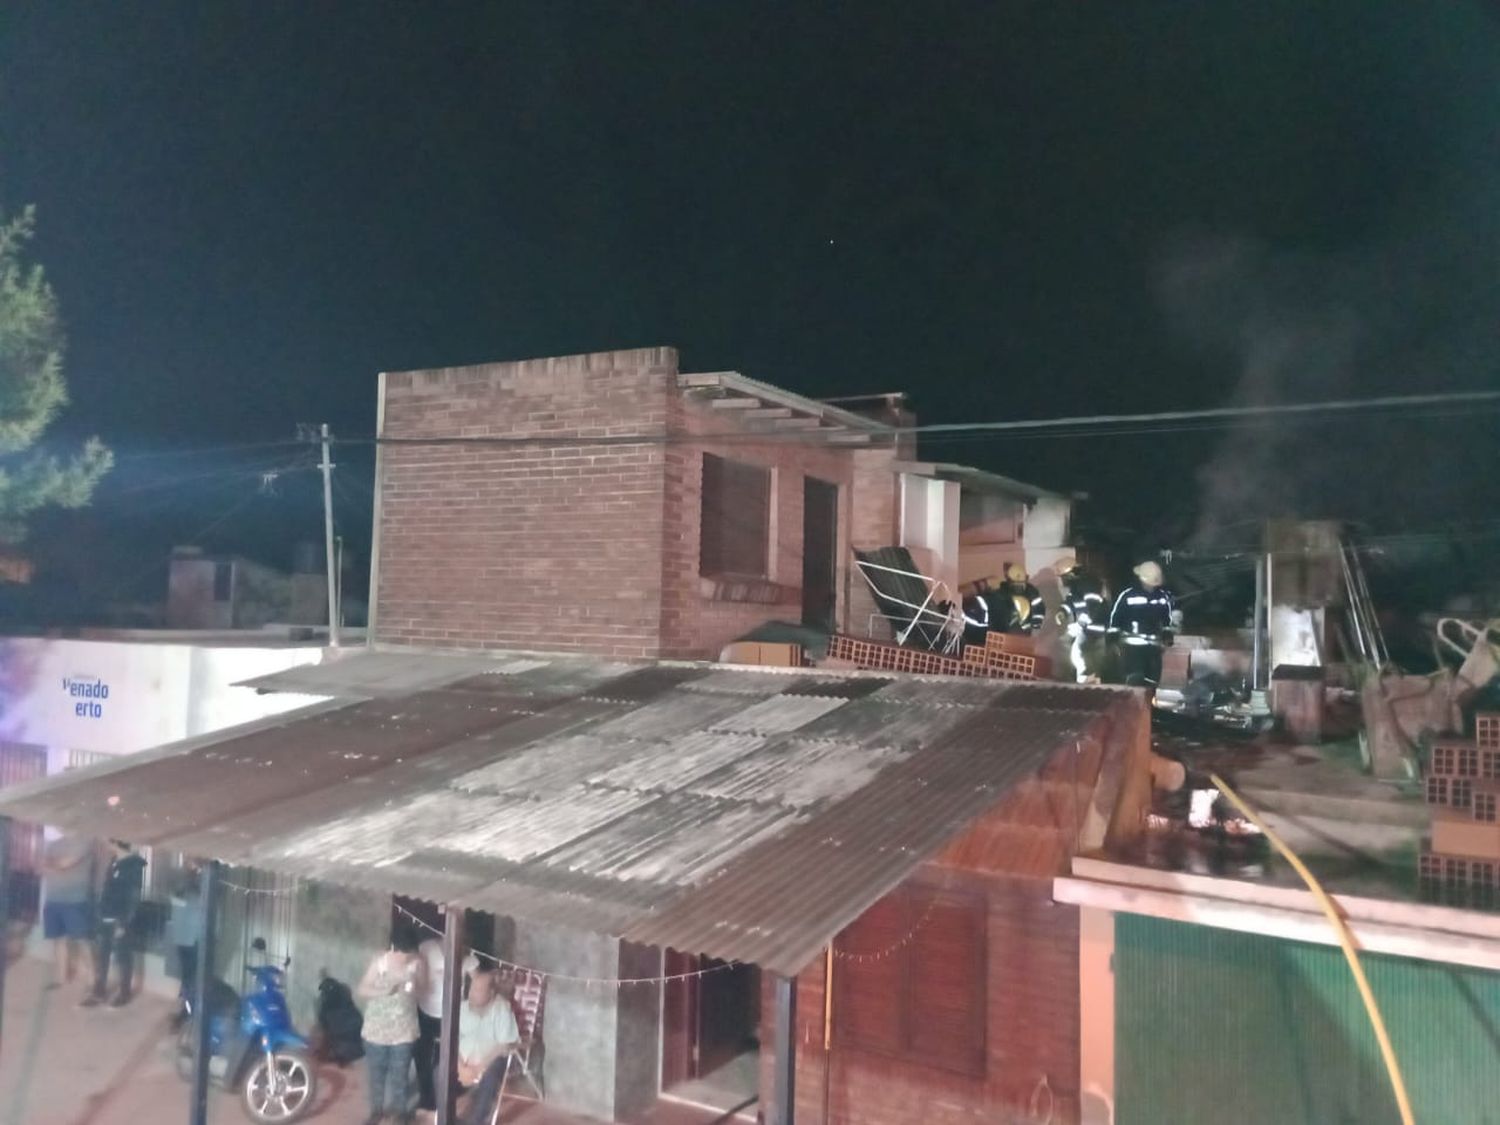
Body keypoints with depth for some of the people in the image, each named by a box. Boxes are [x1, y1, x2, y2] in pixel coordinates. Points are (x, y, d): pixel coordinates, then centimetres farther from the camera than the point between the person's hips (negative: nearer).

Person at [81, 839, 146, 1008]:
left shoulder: (135, 865, -16)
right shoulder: (113, 861, 9)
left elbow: (134, 897, -17)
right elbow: (108, 889, 15)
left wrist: (124, 923, -18)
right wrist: (100, 913, 11)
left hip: (121, 920, -8)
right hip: (105, 918, 8)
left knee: (123, 957, 4)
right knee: (100, 955, 12)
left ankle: (125, 993, 17)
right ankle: (98, 992, 23)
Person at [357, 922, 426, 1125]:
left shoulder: (417, 962, -12)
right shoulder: (379, 961, -15)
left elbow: (423, 987, 2)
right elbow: (362, 990, -9)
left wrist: (414, 990, -21)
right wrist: (384, 991, -27)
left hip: (404, 1029, 0)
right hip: (376, 1027, 0)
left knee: (400, 1074, 10)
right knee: (376, 1072, 15)